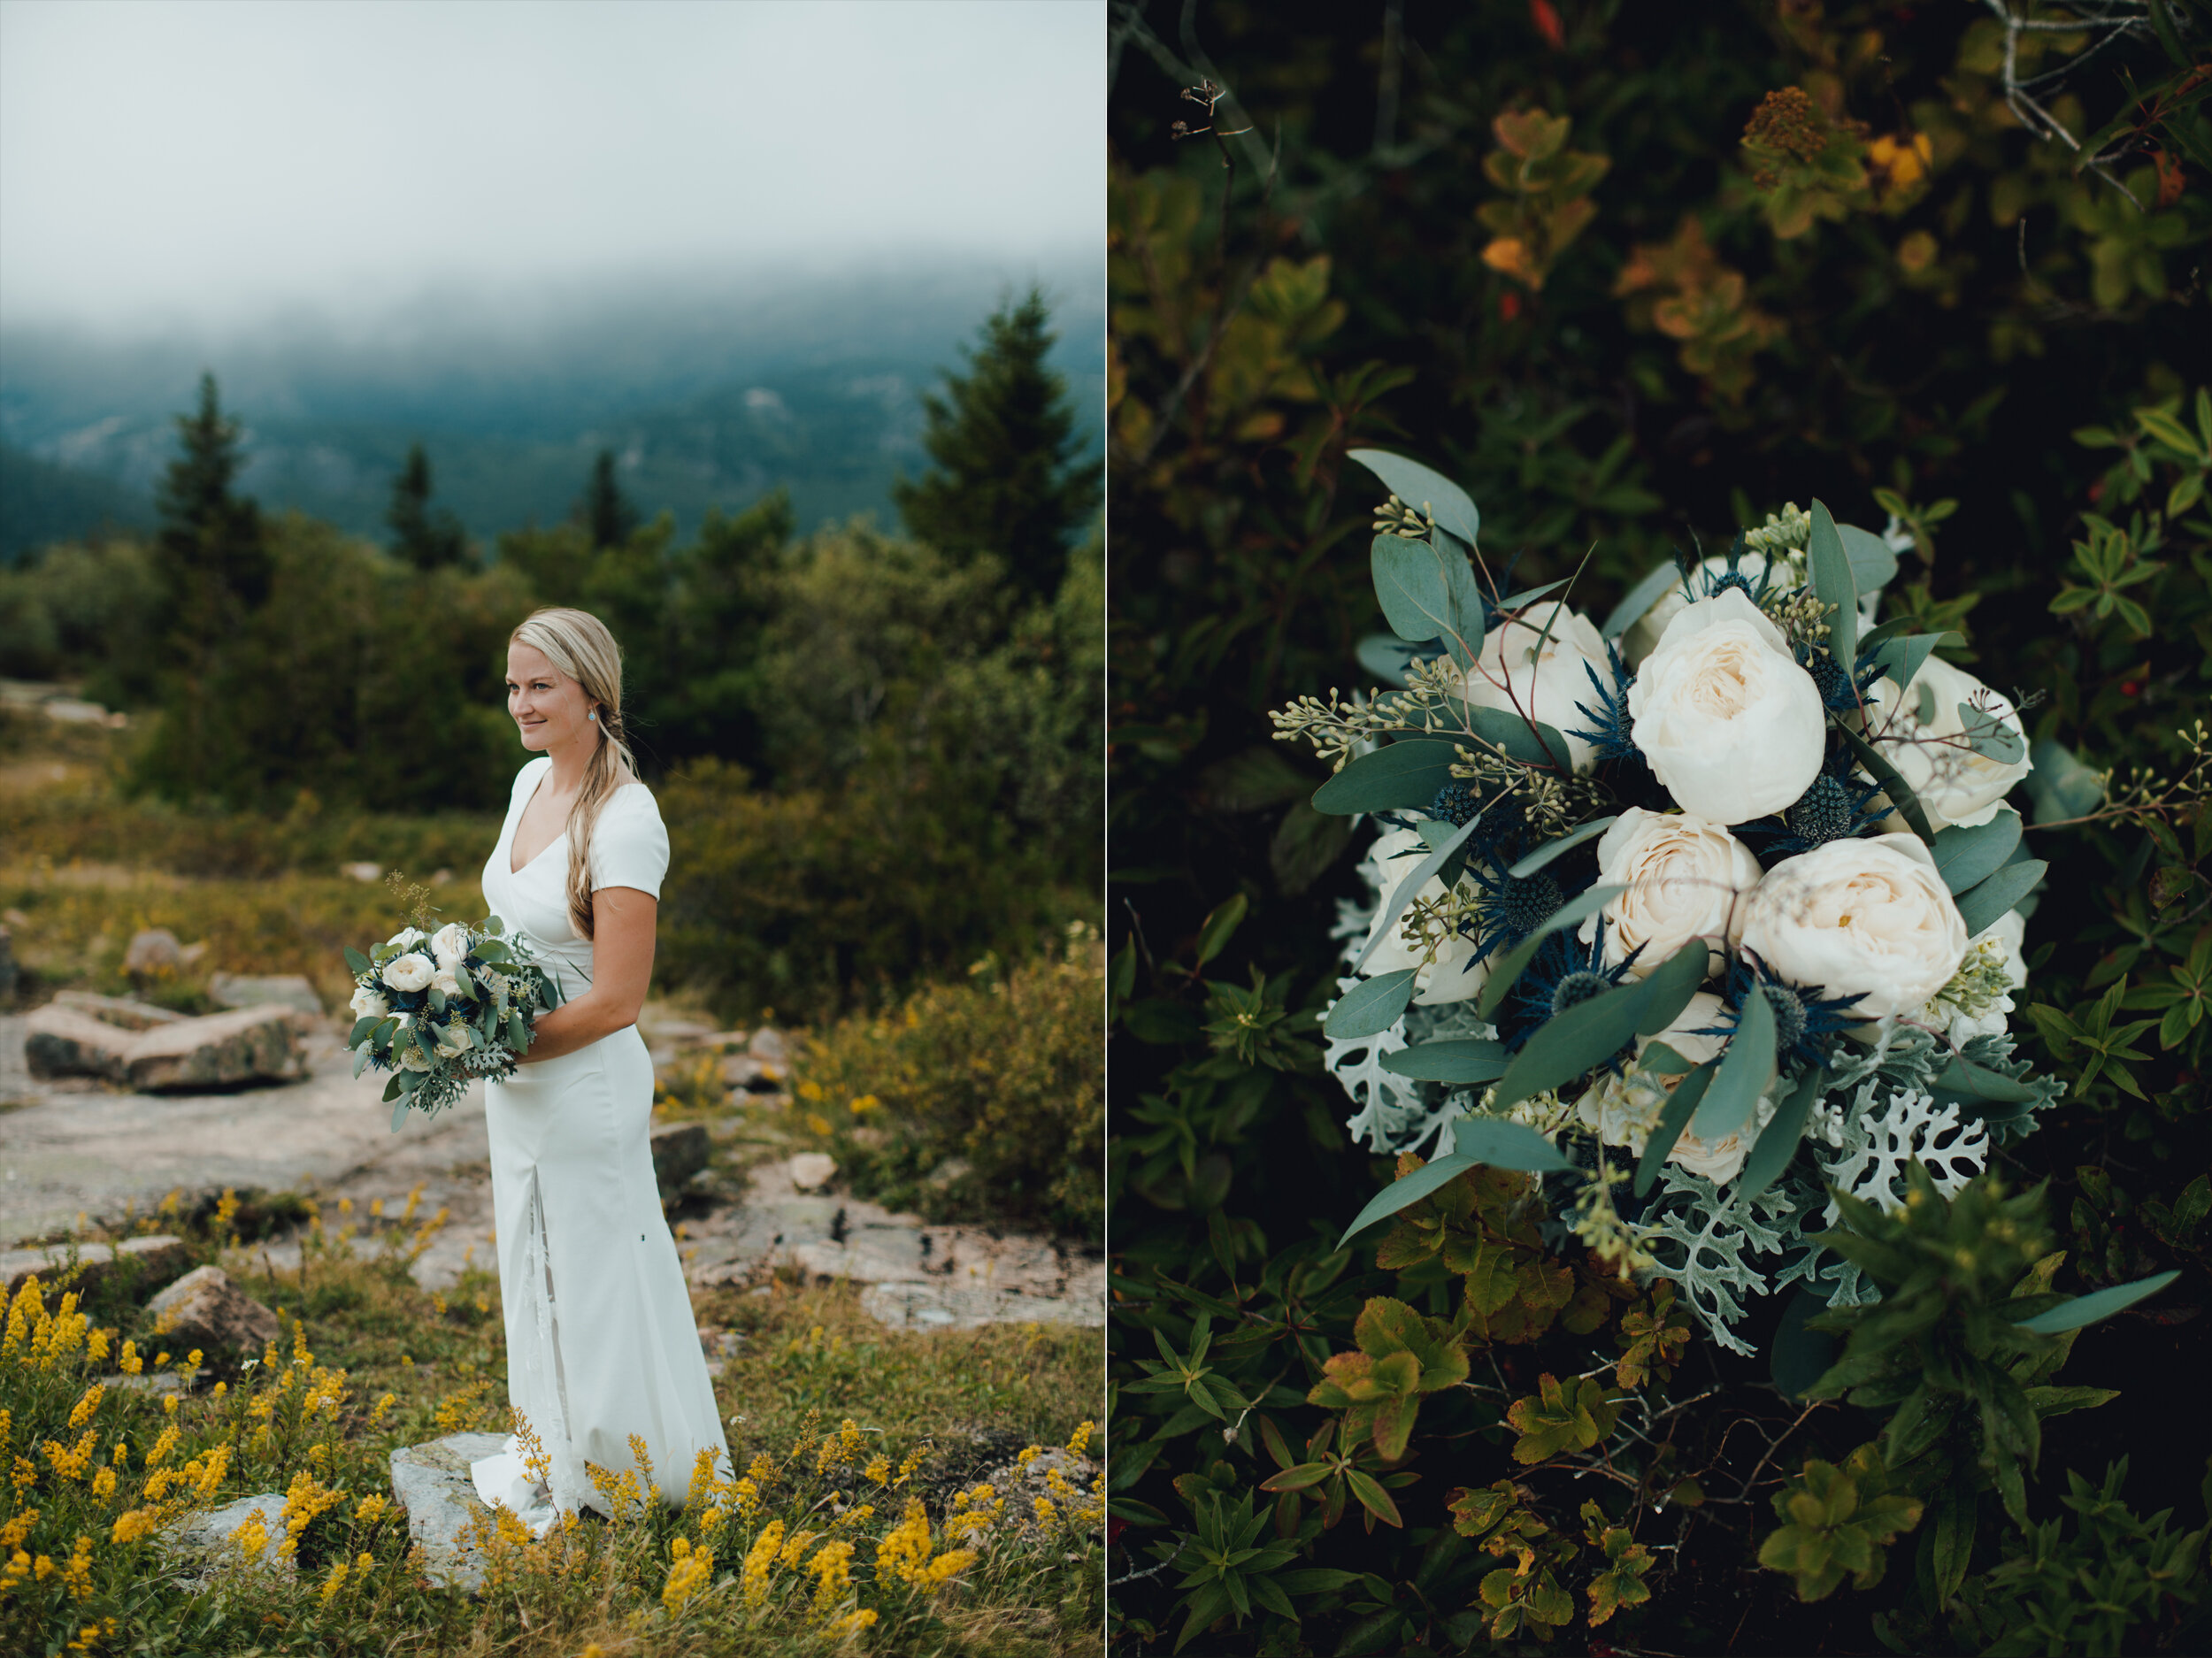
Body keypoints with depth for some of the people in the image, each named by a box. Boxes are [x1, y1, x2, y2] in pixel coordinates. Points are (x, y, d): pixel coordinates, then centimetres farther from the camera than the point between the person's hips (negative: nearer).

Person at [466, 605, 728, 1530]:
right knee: (533, 1270, 21)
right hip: (516, 1078, 8)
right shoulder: (530, 779, 3)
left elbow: (615, 1002, -23)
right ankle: (553, 1451, 39)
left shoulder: (626, 821, -23)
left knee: (591, 1278, 8)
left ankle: (603, 1474, 27)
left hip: (584, 1083, -8)